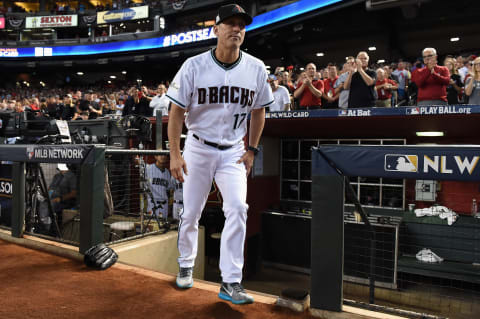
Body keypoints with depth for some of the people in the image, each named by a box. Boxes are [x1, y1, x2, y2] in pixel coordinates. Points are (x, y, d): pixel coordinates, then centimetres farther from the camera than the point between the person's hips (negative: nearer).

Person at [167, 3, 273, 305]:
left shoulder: (256, 68, -2)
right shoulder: (194, 66, -8)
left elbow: (259, 111, 10)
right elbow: (176, 111, -6)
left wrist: (252, 150, 6)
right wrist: (175, 154, -11)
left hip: (234, 152, 1)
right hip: (198, 148, -1)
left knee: (237, 209, -14)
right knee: (191, 213, 8)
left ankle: (231, 282, -3)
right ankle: (186, 266, 33)